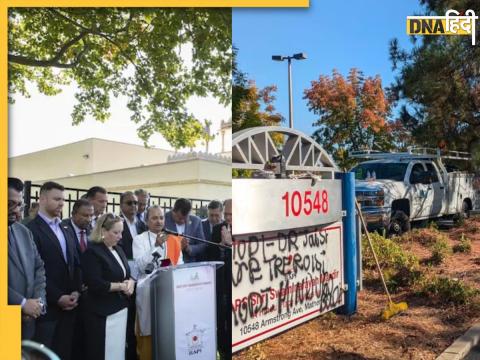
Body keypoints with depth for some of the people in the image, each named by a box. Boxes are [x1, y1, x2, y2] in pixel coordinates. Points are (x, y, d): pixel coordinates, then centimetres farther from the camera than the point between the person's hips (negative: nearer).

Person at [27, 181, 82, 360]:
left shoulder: (65, 230, 15)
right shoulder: (31, 229, -11)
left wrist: (76, 291, 0)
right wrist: (58, 298, -14)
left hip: (69, 305, 7)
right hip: (47, 307, -6)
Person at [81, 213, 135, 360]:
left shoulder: (119, 250, 12)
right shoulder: (92, 252, -12)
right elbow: (95, 284, -20)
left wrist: (130, 282, -6)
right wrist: (121, 286, -12)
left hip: (121, 308, 7)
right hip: (103, 313, -7)